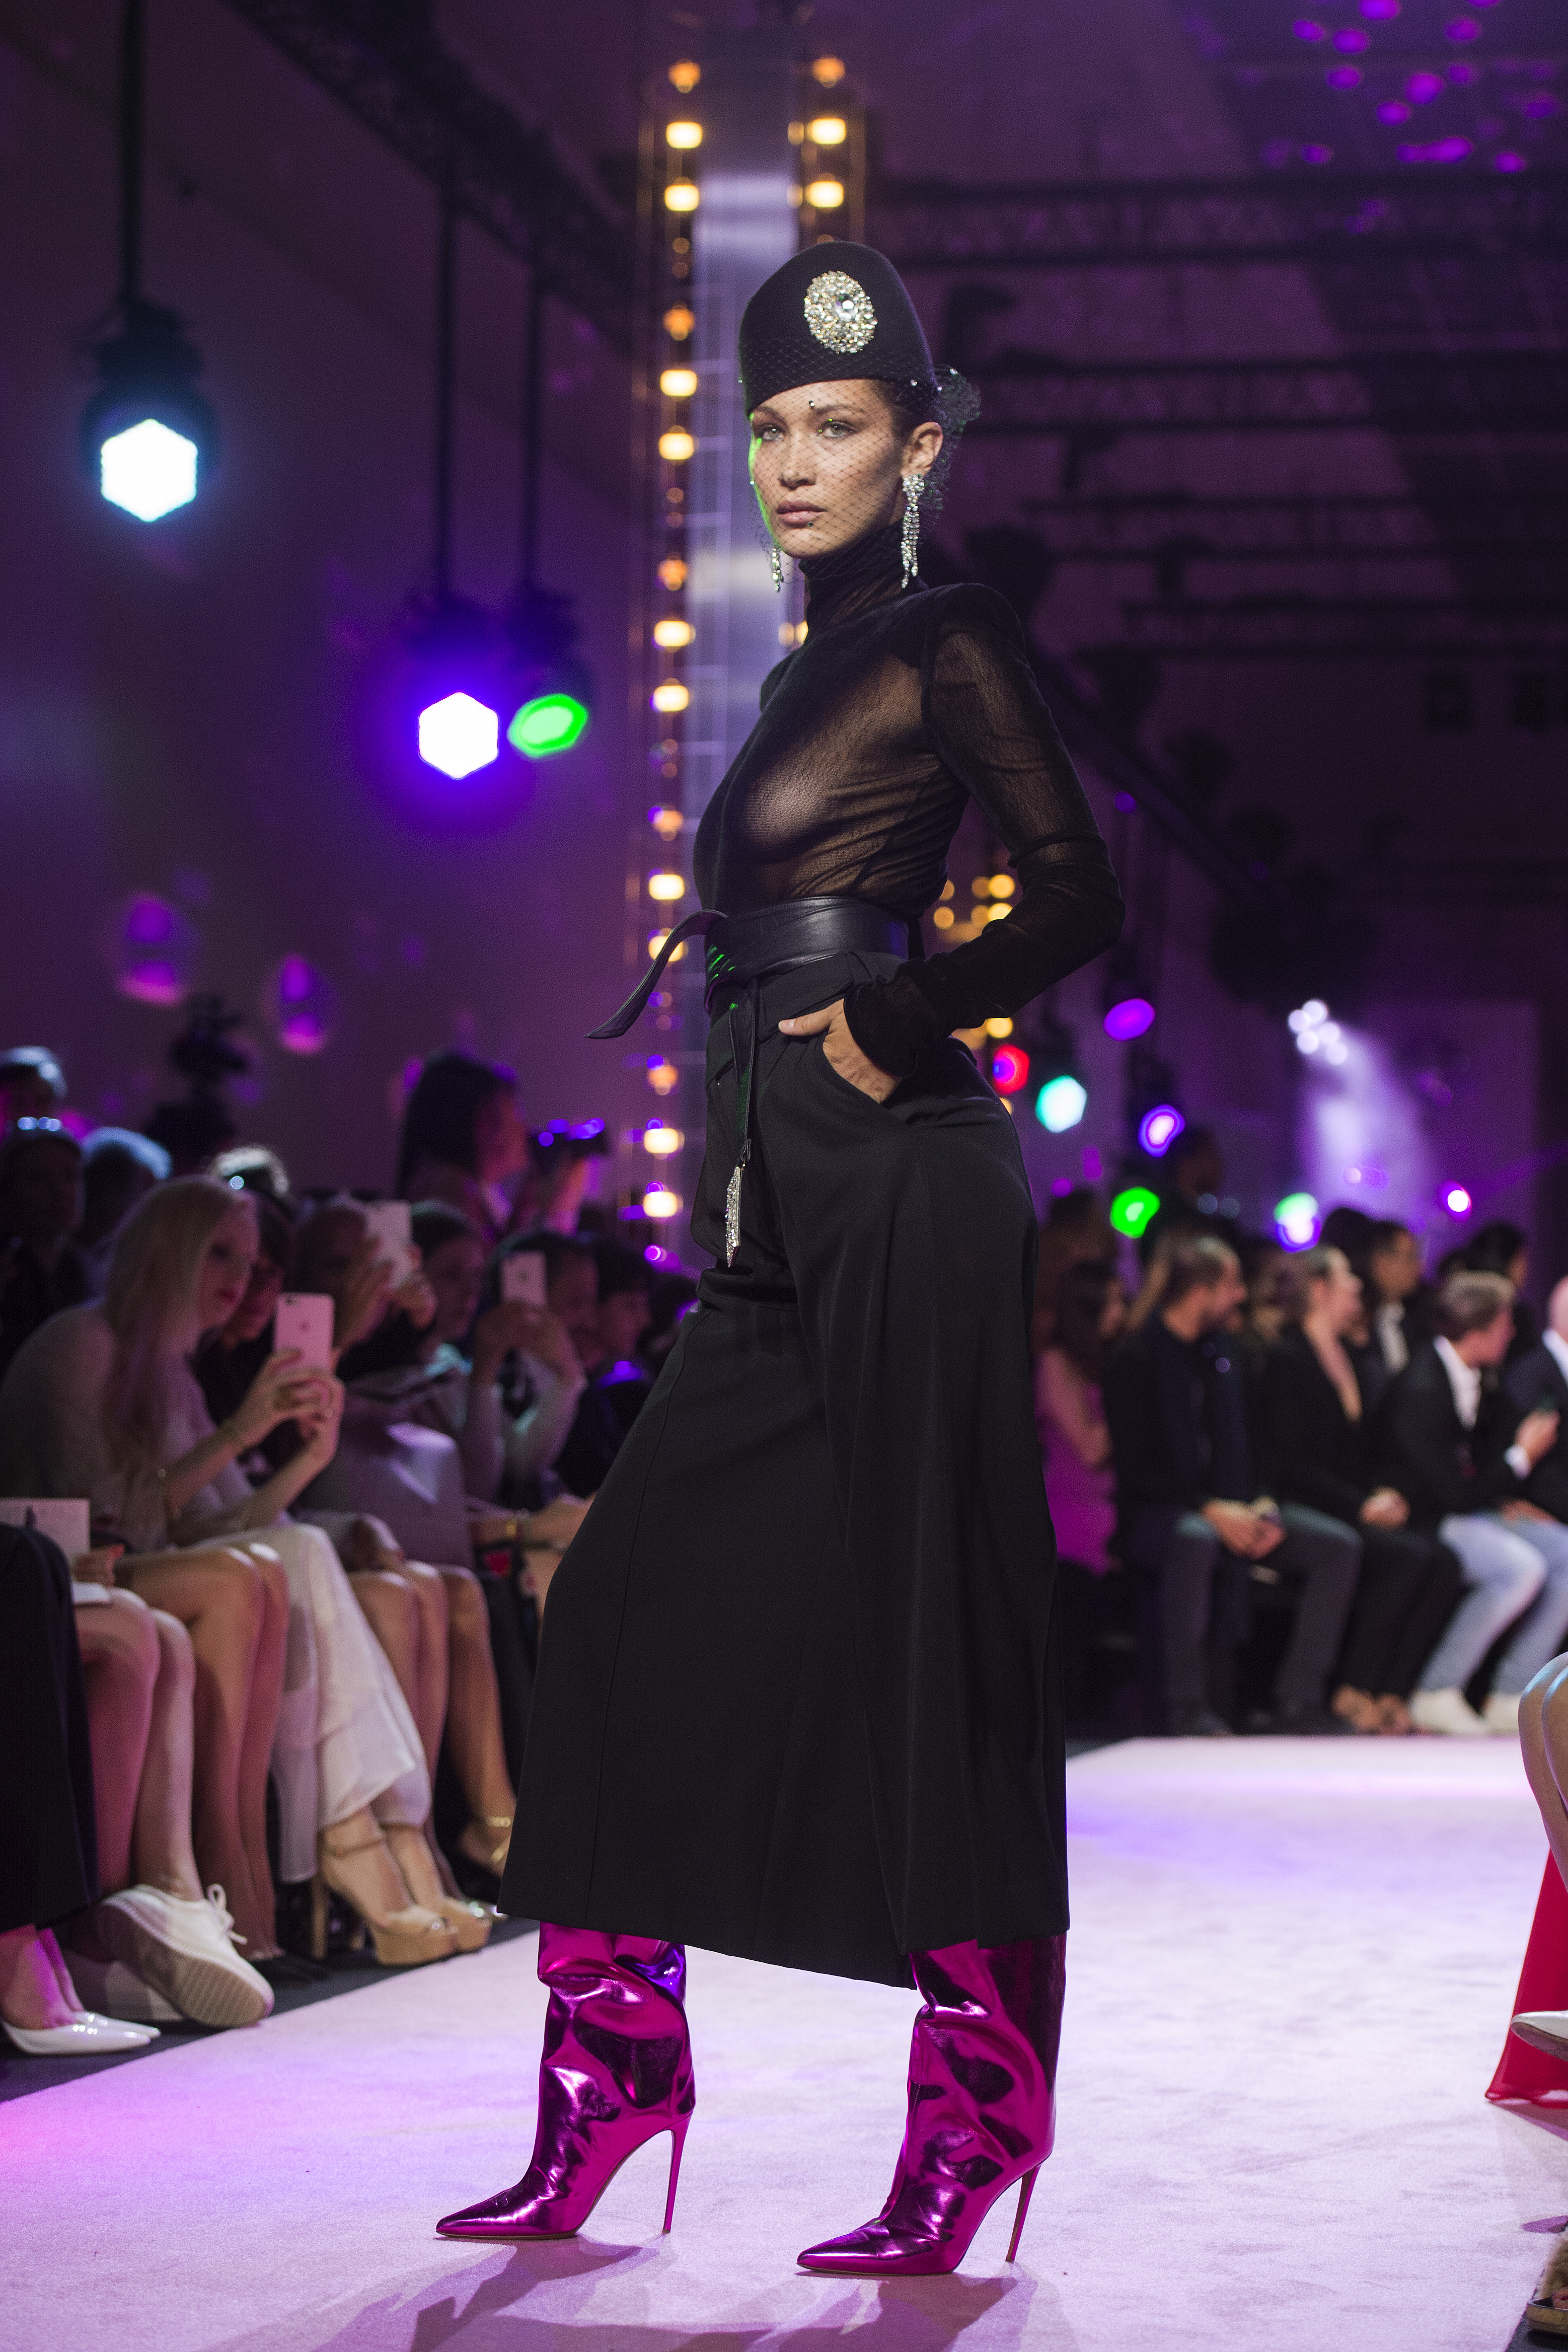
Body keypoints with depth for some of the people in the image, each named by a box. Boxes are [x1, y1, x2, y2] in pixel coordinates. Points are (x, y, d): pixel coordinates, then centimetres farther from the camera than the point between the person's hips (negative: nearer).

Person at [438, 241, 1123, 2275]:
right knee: (636, 1606, 4)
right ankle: (612, 2069, 10)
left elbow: (1078, 897, -13)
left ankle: (983, 2111, 3)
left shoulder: (947, 644, -4)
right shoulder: (819, 664, 21)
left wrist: (889, 1025, -14)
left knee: (933, 1643, -4)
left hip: (903, 1191, -9)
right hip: (786, 1214, 9)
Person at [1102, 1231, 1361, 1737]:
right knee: (1195, 1539, -42)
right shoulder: (1136, 1359, -8)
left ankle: (1299, 1700, -14)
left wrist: (1264, 1506, -3)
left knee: (1339, 1545, -12)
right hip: (1157, 1517, -7)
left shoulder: (1225, 1352, 14)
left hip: (1236, 1510, 7)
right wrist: (1212, 1510, -23)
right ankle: (1188, 1707, -32)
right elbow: (1137, 1471, -14)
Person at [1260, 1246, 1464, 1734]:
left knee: (1443, 1562, -19)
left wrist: (1383, 1497, 3)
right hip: (1309, 1514, -8)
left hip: (1355, 1511, 8)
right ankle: (1355, 1691, -21)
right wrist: (1363, 1507, -16)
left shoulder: (1347, 1357, 19)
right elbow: (1292, 1464, -13)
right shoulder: (1287, 1358, -6)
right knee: (1406, 1557, -30)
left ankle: (1392, 1692, -19)